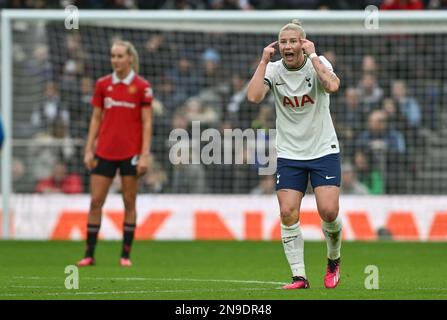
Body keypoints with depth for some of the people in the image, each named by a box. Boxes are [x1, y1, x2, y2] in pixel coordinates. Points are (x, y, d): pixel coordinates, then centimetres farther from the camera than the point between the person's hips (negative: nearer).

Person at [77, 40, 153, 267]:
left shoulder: (142, 86, -3)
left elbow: (146, 122, -4)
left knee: (129, 203, 2)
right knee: (95, 202, -1)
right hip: (104, 152, 3)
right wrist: (89, 150, 3)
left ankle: (126, 255, 8)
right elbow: (96, 118, 10)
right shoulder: (102, 84, 6)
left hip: (131, 152, -3)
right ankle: (89, 254, 4)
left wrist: (145, 155, -10)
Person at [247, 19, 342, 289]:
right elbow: (254, 96, -23)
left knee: (329, 212, -13)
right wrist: (264, 60, -18)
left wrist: (312, 56, -26)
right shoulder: (273, 70, -4)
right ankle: (299, 276, 0)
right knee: (288, 213, -10)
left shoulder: (318, 64, -9)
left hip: (324, 151, -2)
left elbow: (332, 86, -31)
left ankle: (334, 260, 16)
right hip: (289, 154, 2)